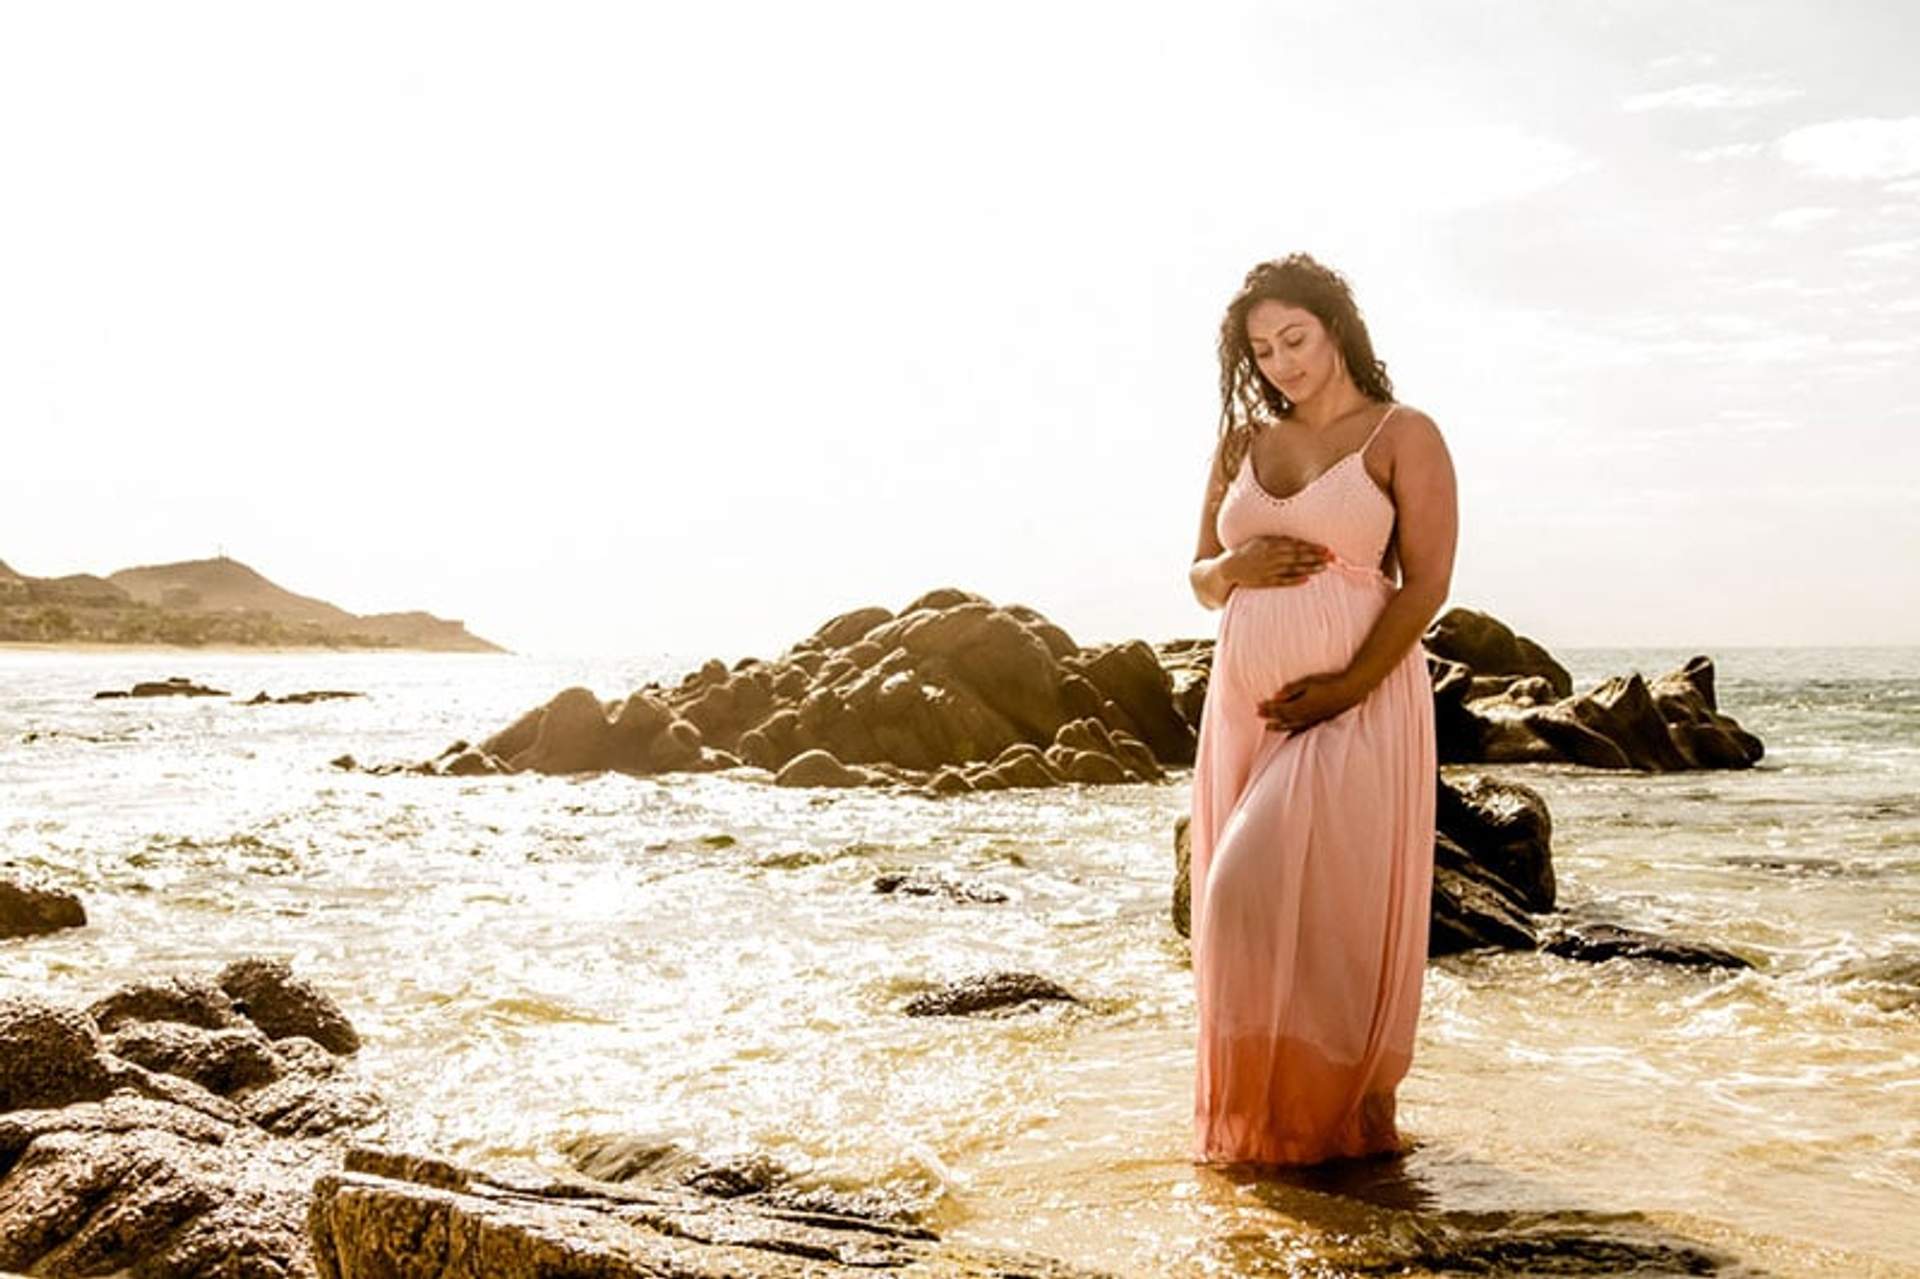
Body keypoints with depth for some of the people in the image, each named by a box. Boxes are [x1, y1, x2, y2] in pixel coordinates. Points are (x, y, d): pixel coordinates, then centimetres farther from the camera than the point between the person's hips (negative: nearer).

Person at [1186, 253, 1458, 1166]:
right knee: (1245, 908, 5)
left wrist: (1347, 687, -17)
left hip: (1356, 704, -5)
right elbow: (1200, 576, 18)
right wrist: (1236, 570, -6)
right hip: (1244, 707, 5)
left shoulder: (1401, 436, 0)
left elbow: (1427, 582, -8)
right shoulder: (1242, 442, 14)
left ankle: (1352, 1111, 5)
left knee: (1329, 903, -11)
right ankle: (1259, 1117, 16)